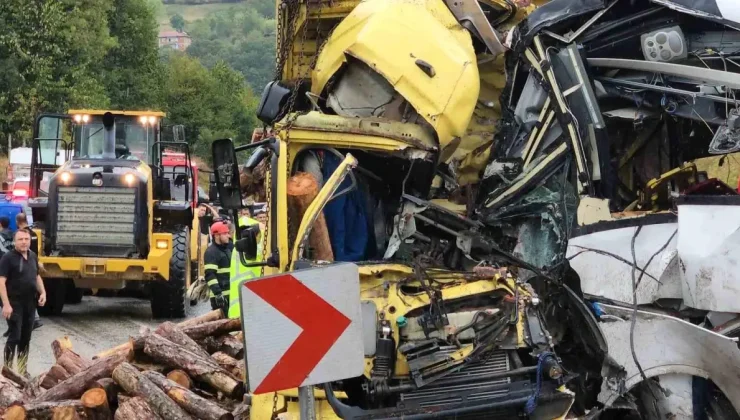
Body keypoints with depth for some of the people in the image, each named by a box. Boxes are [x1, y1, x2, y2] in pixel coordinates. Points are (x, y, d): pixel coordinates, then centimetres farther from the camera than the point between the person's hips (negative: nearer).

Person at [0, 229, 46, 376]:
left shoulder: (33, 256, 10)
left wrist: (43, 292, 8)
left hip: (30, 303, 7)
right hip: (14, 303, -6)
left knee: (26, 338, 12)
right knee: (15, 336, -10)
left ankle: (22, 370, 21)